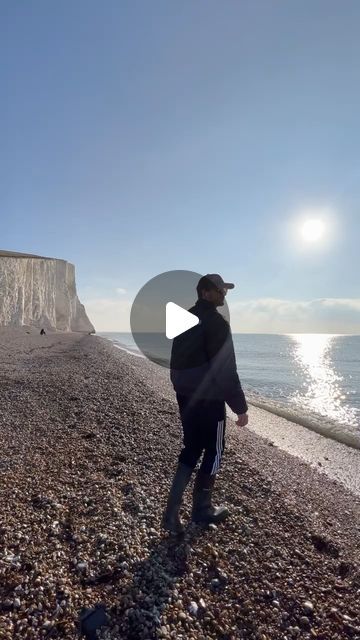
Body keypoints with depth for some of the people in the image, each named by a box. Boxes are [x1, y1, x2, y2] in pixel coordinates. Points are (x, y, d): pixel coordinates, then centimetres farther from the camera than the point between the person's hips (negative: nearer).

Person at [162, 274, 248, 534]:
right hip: (209, 399, -8)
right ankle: (202, 509, 28)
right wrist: (240, 406, -13)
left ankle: (173, 511, 19)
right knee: (213, 452, 11)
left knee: (191, 449, 18)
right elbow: (226, 370, -20)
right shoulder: (216, 322, -17)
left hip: (185, 395, 8)